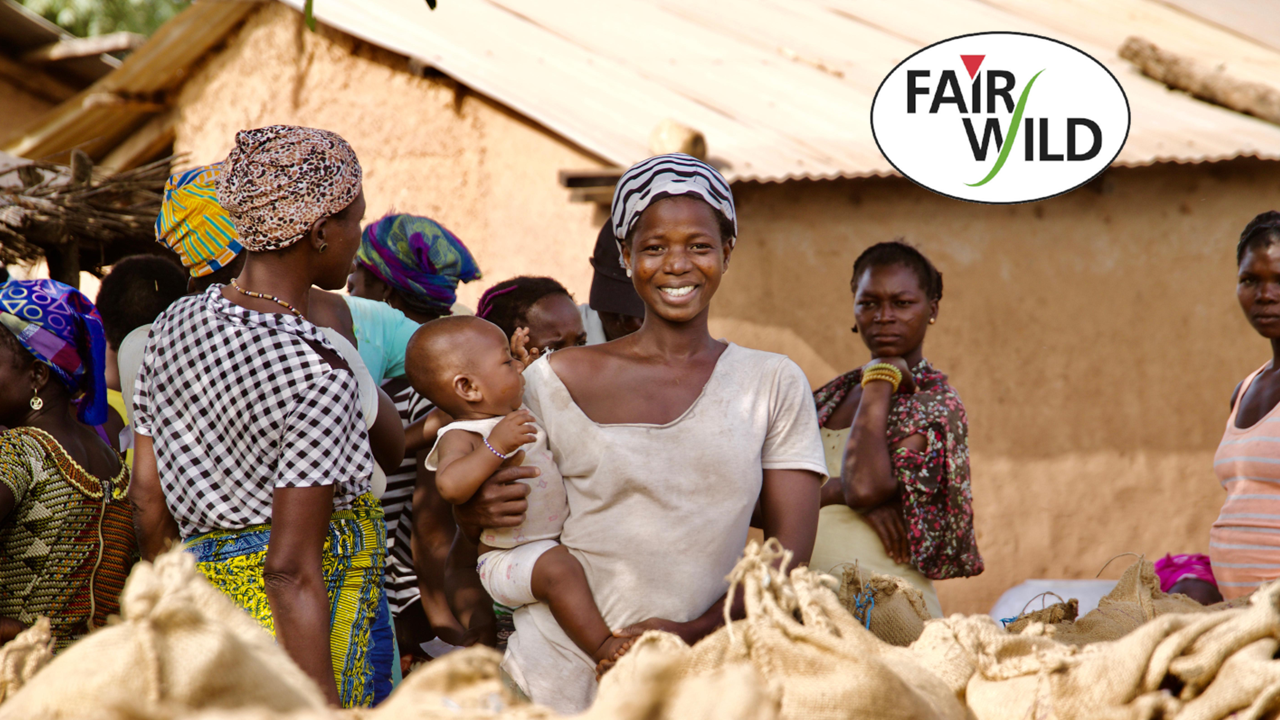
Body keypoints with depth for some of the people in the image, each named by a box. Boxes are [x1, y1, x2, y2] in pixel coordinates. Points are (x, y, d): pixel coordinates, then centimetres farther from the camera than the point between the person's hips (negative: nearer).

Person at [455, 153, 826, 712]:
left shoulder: (774, 385, 7)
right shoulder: (558, 381, 4)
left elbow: (790, 547, 1)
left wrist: (696, 632, -13)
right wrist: (476, 510, -8)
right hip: (557, 681, -1)